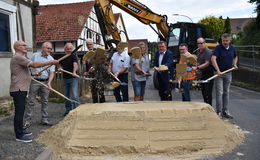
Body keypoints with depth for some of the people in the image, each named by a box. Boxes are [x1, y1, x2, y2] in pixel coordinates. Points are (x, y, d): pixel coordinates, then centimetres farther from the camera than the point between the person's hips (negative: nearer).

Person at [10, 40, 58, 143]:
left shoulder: (20, 58, 20)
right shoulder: (18, 57, -14)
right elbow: (34, 65, -23)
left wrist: (32, 74, 15)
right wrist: (50, 62, -20)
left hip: (21, 89, 11)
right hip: (18, 89, -11)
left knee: (21, 111, 17)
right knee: (19, 112, -6)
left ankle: (20, 130, 28)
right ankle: (19, 136, 1)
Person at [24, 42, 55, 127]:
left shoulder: (51, 59, 2)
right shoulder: (35, 55, 2)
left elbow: (52, 72, -4)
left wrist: (49, 82, -17)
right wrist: (33, 72, -7)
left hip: (45, 82, 2)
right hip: (35, 81, -1)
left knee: (45, 101, 7)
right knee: (31, 101, 0)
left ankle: (44, 119, 16)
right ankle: (27, 120, 9)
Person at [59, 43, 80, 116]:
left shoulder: (73, 56, -7)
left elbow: (75, 65, -26)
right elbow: (60, 65, 24)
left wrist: (74, 72, -45)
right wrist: (60, 68, -1)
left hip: (73, 78, -6)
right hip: (65, 78, 6)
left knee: (75, 95, -11)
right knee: (66, 95, 13)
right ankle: (68, 109, 25)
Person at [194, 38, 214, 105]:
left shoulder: (207, 52, -15)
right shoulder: (197, 51, 12)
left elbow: (207, 63, -24)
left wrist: (197, 67, -31)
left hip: (208, 73, -8)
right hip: (202, 74, 9)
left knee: (208, 92, -7)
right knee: (203, 91, 14)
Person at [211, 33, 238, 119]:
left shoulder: (232, 48, 7)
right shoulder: (218, 48, -10)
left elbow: (235, 57, 26)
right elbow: (213, 59, -24)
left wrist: (234, 64, 6)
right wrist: (218, 70, -34)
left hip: (228, 73, 5)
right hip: (219, 73, -5)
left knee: (226, 92, 9)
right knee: (219, 92, -6)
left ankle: (225, 111, 18)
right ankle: (218, 111, 0)